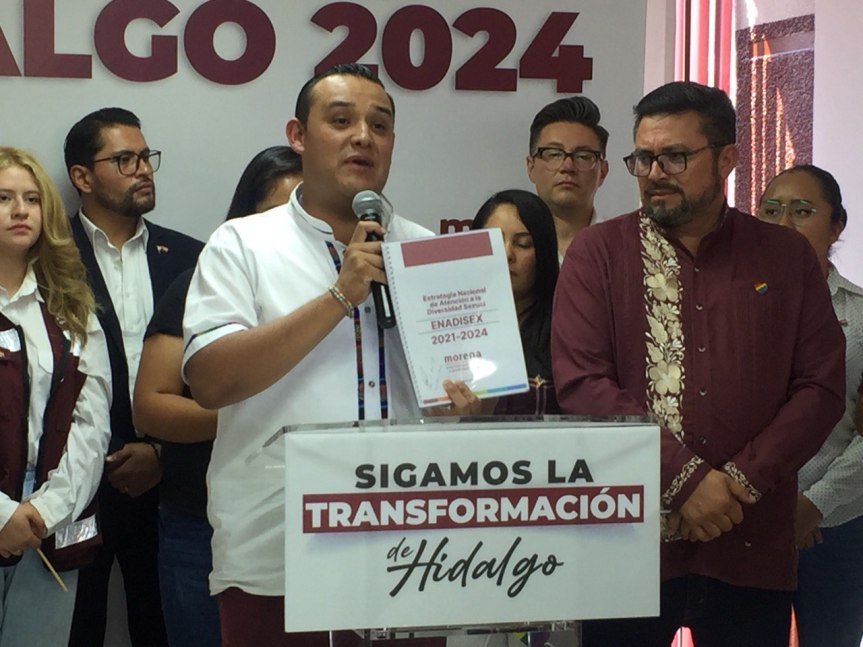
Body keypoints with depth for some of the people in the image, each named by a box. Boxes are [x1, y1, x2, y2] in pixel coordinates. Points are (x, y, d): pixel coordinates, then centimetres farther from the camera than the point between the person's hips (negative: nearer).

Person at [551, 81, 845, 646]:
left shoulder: (788, 257, 7)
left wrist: (741, 481, -10)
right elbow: (580, 382, -9)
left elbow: (823, 385, 2)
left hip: (751, 543, 2)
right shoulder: (597, 254, 1)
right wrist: (685, 479, -14)